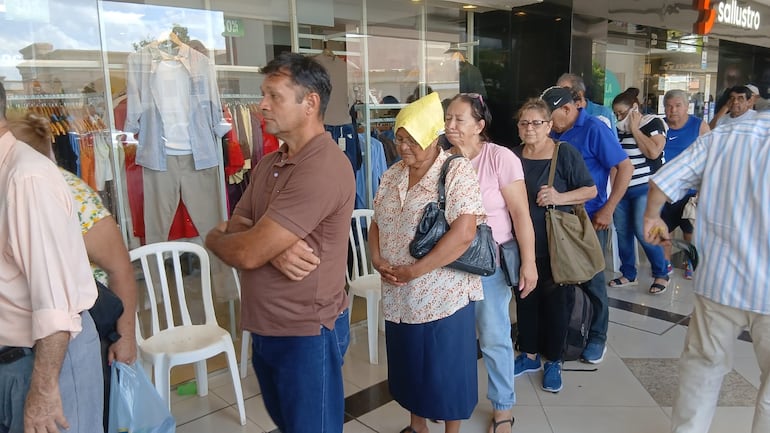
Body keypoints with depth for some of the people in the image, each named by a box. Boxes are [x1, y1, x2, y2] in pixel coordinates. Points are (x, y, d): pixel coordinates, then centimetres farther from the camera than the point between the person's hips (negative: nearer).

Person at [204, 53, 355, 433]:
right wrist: (274, 246, -20)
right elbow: (237, 228, 3)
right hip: (266, 328, 9)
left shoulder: (322, 169, -25)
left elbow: (247, 253, -26)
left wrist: (213, 239, -2)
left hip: (306, 333, -9)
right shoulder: (268, 163, 8)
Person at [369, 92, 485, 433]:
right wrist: (377, 259, -6)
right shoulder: (391, 175, 7)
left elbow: (463, 233, -22)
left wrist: (414, 270, -20)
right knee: (409, 365, 19)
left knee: (446, 369, 9)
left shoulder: (457, 172, -13)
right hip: (399, 297, 6)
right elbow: (377, 223, 14)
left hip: (444, 296, -6)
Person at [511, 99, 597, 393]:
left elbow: (591, 191, -5)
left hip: (554, 245, -4)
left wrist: (560, 197, -21)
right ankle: (529, 355, 30)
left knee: (554, 301, 6)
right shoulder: (513, 156, 6)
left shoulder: (565, 153, -7)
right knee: (525, 299, 13)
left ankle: (553, 362, 23)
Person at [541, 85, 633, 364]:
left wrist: (607, 210, -16)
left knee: (592, 280, 5)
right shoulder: (554, 134, 5)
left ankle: (597, 338, 21)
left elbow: (625, 168, -12)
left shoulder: (594, 129, -10)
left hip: (590, 218, -5)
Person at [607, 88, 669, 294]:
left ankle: (661, 274, 10)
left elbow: (653, 152, -19)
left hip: (644, 188, -6)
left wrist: (635, 129, -13)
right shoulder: (619, 128, 11)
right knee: (622, 231, 6)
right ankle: (628, 274, 20)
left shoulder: (653, 123, -4)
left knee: (643, 232, -10)